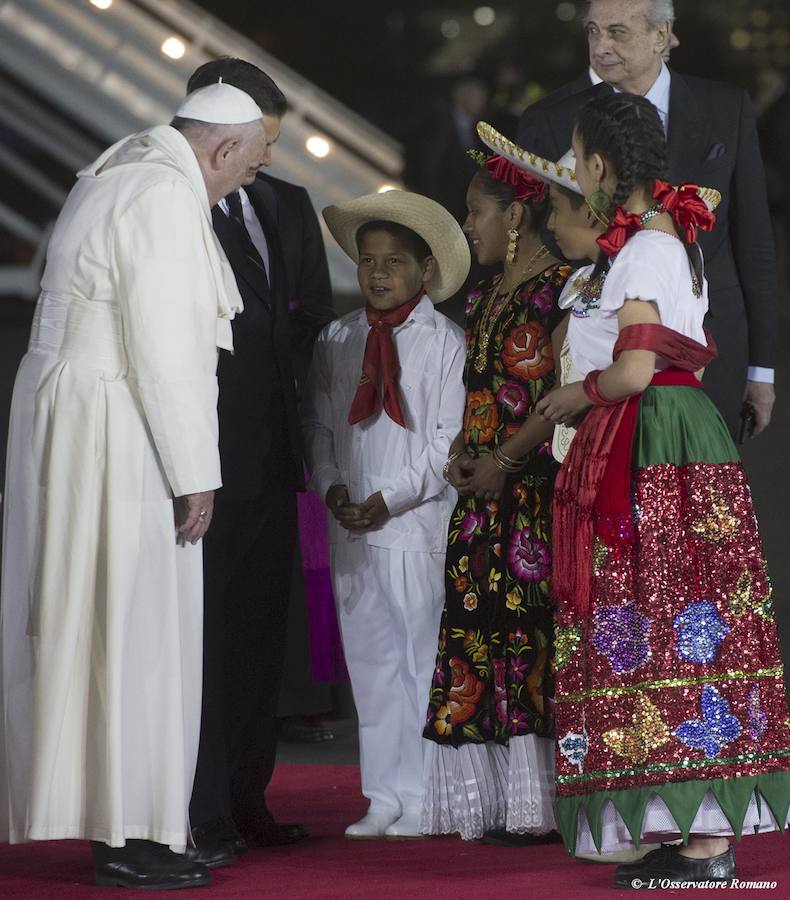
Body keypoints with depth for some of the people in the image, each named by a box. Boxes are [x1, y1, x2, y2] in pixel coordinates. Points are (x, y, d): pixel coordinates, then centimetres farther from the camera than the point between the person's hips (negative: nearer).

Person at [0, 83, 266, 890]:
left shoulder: (113, 180, 17)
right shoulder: (166, 197, -14)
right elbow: (166, 347, -19)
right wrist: (194, 473, -16)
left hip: (66, 420, 10)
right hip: (116, 435, -10)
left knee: (85, 625, 10)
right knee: (130, 629, -6)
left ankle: (116, 822, 14)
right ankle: (124, 833, -4)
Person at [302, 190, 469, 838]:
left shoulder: (447, 342, -3)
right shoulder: (336, 341, 11)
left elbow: (451, 441, -7)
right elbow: (318, 422, 13)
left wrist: (390, 498, -13)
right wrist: (331, 486, -4)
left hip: (420, 524, -4)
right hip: (353, 533, 4)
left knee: (428, 660, -3)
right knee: (371, 663, 7)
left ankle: (429, 805, 3)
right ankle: (388, 800, 13)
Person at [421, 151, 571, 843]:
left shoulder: (560, 288, -8)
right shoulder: (486, 297, 19)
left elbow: (565, 395, -15)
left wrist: (503, 459, -15)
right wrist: (461, 452, 5)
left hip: (536, 487, -8)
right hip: (483, 492, 9)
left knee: (531, 627, -9)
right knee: (478, 630, 5)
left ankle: (540, 801, -6)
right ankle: (496, 802, 8)